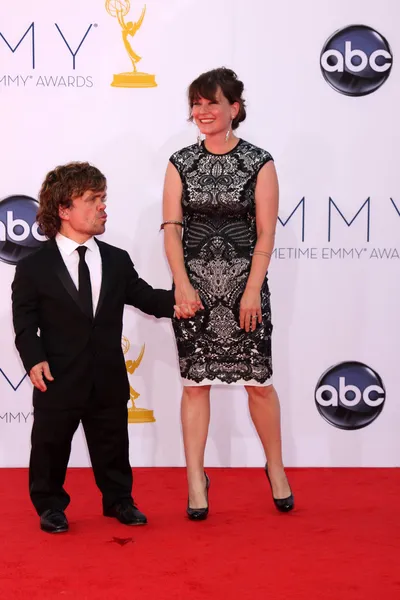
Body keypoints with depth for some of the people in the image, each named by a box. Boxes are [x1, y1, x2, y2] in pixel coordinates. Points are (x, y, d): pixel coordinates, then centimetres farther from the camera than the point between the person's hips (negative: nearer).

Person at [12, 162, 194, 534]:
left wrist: (173, 303, -11)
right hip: (59, 379, -3)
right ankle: (50, 505, 27)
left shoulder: (117, 261, 6)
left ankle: (118, 500, 32)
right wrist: (34, 359, -18)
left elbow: (143, 295, 6)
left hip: (108, 378, 3)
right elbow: (25, 322, -5)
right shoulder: (34, 267, -5)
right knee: (51, 446, 9)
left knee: (112, 445, 15)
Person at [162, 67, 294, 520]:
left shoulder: (259, 163, -2)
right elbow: (171, 227, 0)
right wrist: (182, 284, -11)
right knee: (195, 380, 5)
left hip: (244, 283, -1)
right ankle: (196, 479, 14)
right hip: (194, 284, 2)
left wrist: (252, 291, -10)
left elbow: (265, 233, -5)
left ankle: (276, 468, 23)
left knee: (258, 380, 4)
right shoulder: (181, 163, 3)